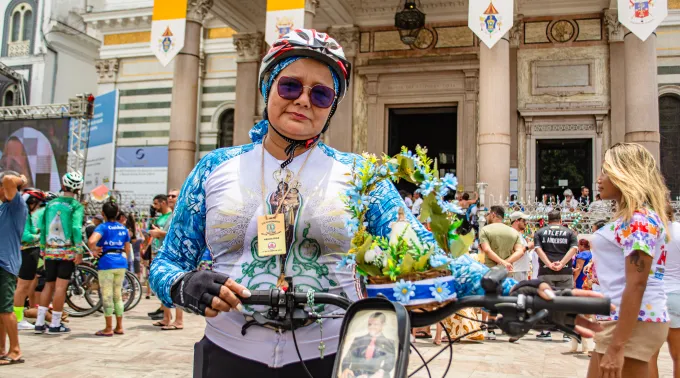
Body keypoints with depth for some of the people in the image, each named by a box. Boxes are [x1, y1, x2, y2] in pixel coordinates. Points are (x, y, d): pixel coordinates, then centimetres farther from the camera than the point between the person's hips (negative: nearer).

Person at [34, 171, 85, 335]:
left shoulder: (50, 204, 8)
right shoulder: (76, 206, -7)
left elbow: (42, 228, 10)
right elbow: (76, 228, -18)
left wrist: (43, 248, 19)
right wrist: (79, 251, -15)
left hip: (50, 251, 5)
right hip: (67, 252, -4)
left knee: (48, 285, 12)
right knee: (60, 286, -2)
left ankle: (39, 323, 11)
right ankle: (55, 324, 1)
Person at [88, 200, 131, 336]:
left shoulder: (103, 227, -7)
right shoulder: (123, 228, 10)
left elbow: (91, 241, -26)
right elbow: (127, 249, 14)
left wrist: (94, 251, -8)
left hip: (107, 262, -6)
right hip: (121, 262, 6)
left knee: (107, 296, 2)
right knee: (118, 295, 14)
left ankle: (108, 328, 7)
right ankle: (119, 327, 19)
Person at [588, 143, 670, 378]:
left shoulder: (638, 219, -14)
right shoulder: (633, 217, 16)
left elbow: (636, 284, -22)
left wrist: (617, 347, -24)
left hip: (632, 323, -10)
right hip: (622, 318, 10)